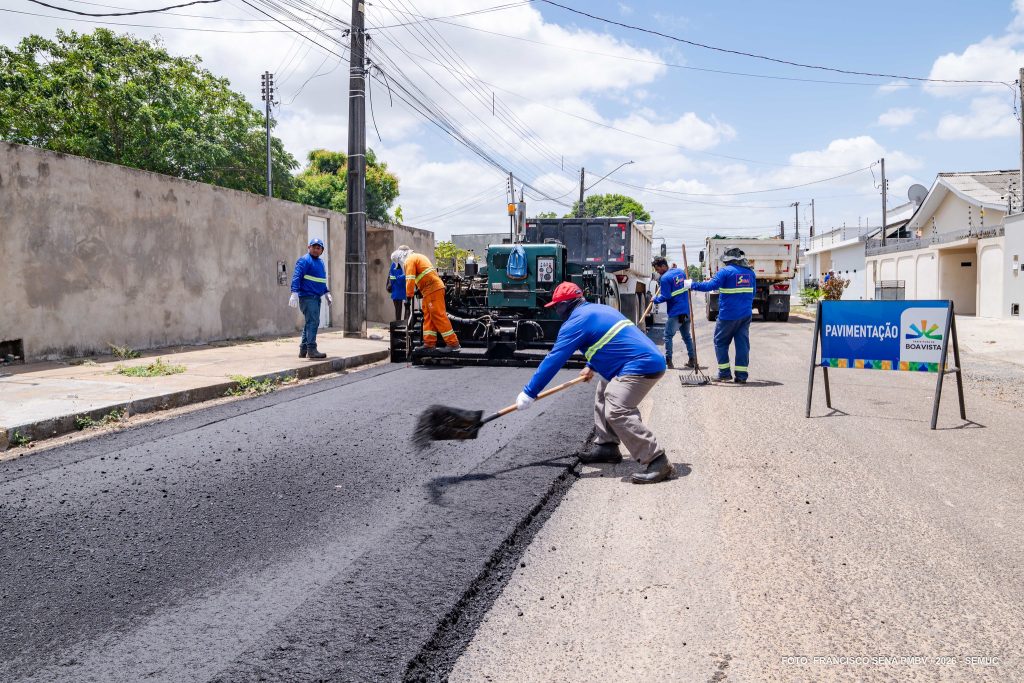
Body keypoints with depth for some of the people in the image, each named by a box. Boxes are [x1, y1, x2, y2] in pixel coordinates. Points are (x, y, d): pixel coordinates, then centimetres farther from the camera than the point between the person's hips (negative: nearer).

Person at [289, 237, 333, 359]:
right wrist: (294, 293, -27)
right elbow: (296, 277, -17)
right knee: (313, 322, -15)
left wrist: (327, 293, 23)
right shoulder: (304, 260, -7)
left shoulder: (321, 262, 20)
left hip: (316, 297, 9)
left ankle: (303, 350, 18)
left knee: (310, 323, 11)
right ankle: (311, 350, -15)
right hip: (307, 297, -9)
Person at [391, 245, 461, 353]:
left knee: (439, 316, -10)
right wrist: (420, 291, 22)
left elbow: (410, 280, -11)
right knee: (428, 317, 12)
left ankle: (453, 344, -11)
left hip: (433, 290, -10)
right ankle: (429, 343, 13)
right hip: (433, 289, 10)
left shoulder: (410, 260, -4)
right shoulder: (418, 257, 26)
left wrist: (409, 296, -7)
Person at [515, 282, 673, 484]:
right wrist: (591, 366, 49)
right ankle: (607, 447, 27)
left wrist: (529, 393, -3)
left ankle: (657, 462, -22)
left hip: (641, 366, -11)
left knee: (617, 412, -21)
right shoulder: (598, 309, 19)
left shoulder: (576, 321, -8)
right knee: (604, 397, 23)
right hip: (649, 359, 11)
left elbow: (553, 360, -8)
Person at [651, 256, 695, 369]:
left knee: (668, 336, 2)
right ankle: (692, 360, 19)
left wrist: (655, 299, 1)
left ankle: (668, 361, -1)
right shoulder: (680, 272, 10)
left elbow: (665, 297, -16)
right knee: (687, 336, 18)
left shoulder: (665, 278, -15)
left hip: (675, 313, -8)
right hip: (687, 310, 8)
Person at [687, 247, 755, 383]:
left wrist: (692, 285, -7)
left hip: (728, 315, -6)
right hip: (746, 315, 6)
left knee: (720, 342, 8)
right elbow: (753, 292, 18)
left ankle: (724, 373, 7)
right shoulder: (750, 273, 9)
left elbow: (711, 285, -17)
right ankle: (741, 375, 6)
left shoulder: (726, 271, -11)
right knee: (742, 343, 7)